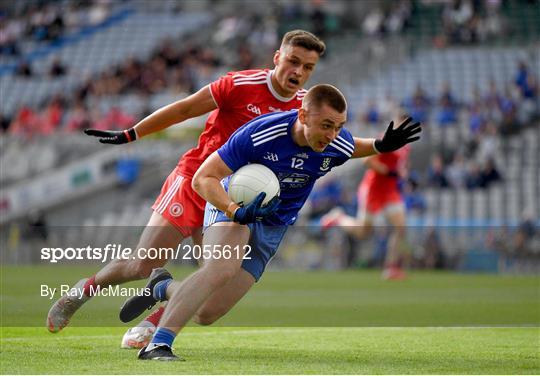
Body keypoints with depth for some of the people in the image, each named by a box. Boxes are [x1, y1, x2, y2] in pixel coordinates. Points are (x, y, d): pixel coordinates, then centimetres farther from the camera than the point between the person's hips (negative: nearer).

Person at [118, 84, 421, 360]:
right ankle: (157, 344, -35)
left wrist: (381, 146, -9)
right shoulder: (258, 135, -30)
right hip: (231, 205, -4)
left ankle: (163, 287, 27)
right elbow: (203, 178, -23)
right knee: (222, 268, -38)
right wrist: (236, 212, -38)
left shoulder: (338, 146, -17)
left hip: (272, 227, 4)